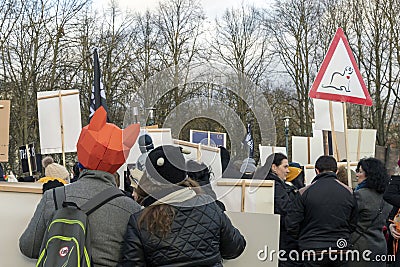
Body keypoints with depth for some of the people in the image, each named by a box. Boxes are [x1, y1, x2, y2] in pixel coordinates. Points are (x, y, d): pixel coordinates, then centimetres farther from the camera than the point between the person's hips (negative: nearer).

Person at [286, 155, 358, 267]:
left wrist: (303, 239, 11)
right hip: (340, 251, 3)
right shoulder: (348, 192, 0)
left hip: (313, 250, -3)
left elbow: (292, 224, -7)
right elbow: (353, 224, 7)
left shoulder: (304, 192, -9)